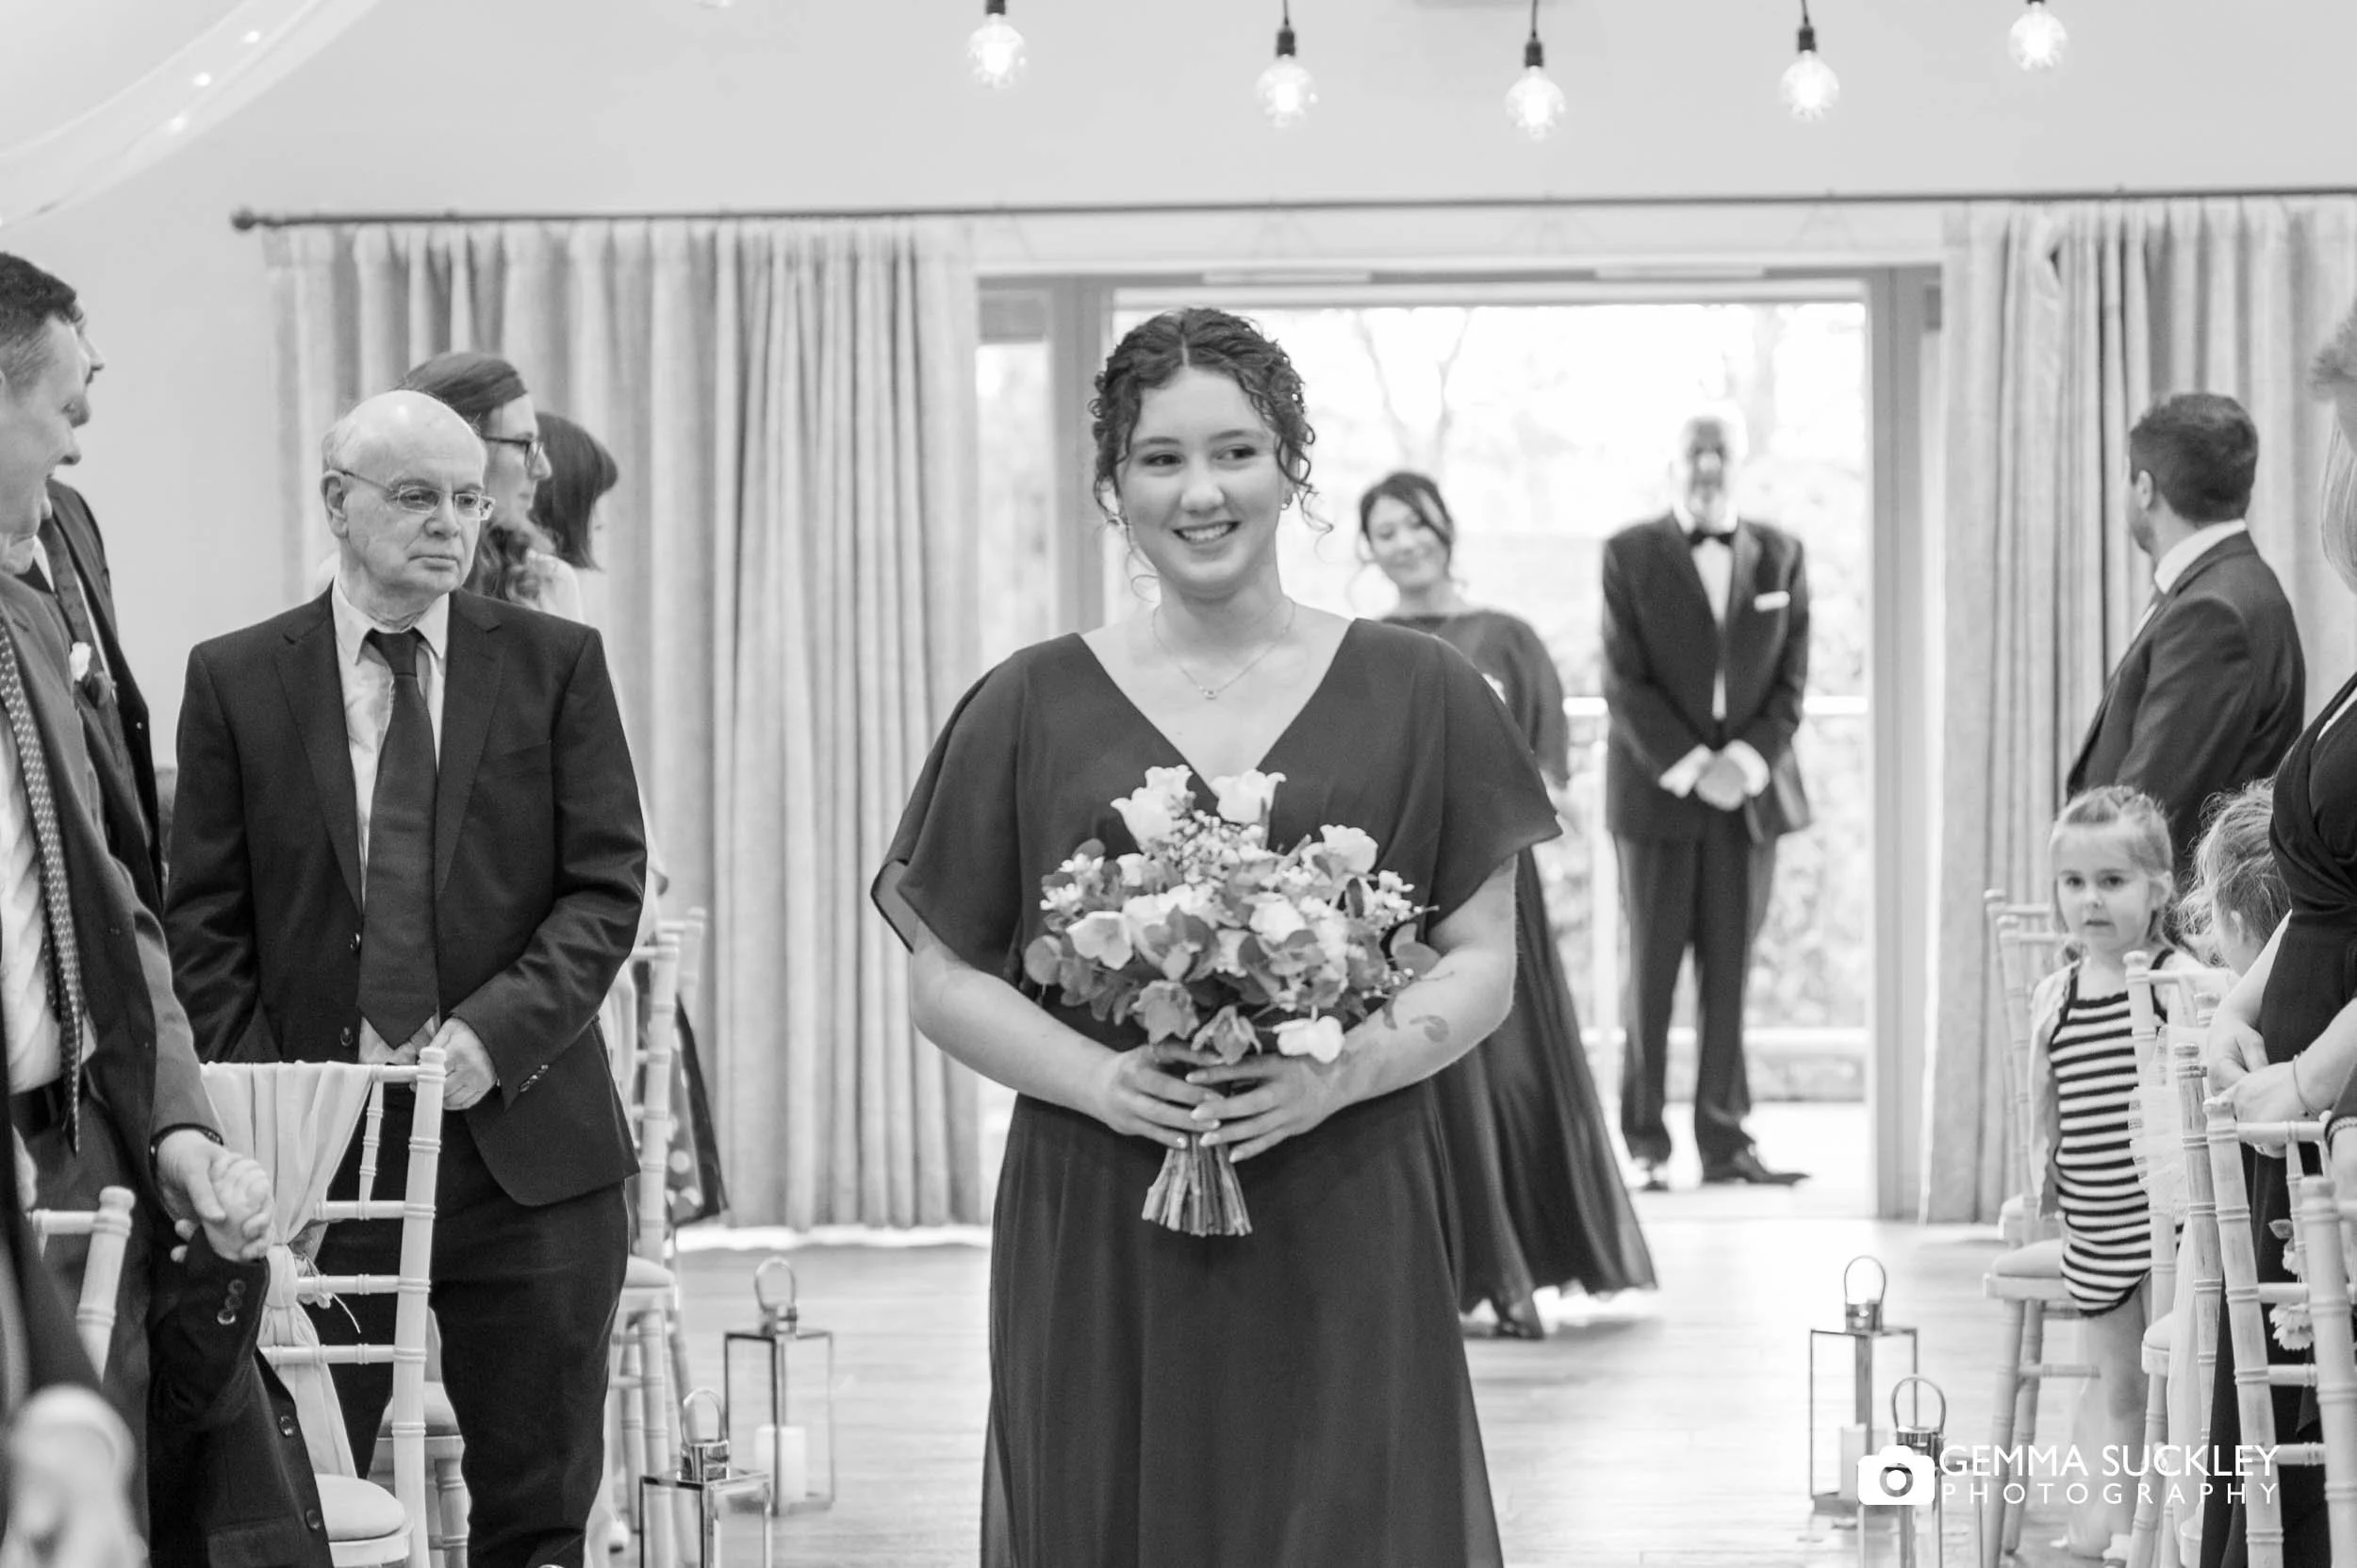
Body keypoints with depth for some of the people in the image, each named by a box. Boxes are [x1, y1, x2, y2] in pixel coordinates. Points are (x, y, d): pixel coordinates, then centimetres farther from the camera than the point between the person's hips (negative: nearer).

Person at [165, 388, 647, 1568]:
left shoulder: (556, 663, 5)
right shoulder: (235, 679, 5)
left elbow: (607, 884, 1)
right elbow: (204, 921, 4)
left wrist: (498, 1032, -13)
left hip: (525, 1138, 1)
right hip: (313, 1153, 0)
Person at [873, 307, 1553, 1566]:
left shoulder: (1416, 695, 6)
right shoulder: (1030, 708, 5)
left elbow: (1483, 963, 5)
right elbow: (944, 978, 6)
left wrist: (1340, 1073, -12)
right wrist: (1101, 1077, -11)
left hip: (1344, 1237, 0)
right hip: (1098, 1239, 0)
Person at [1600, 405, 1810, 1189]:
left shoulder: (1780, 556, 9)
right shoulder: (1630, 554, 1)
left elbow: (1792, 679, 6)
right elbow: (1624, 682, -4)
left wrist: (1746, 761, -9)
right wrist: (1692, 767, -12)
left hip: (1751, 790, 2)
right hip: (1658, 791, -2)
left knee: (1731, 975, 3)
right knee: (1652, 972, 1)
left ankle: (1725, 1138, 8)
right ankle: (1645, 1142, 6)